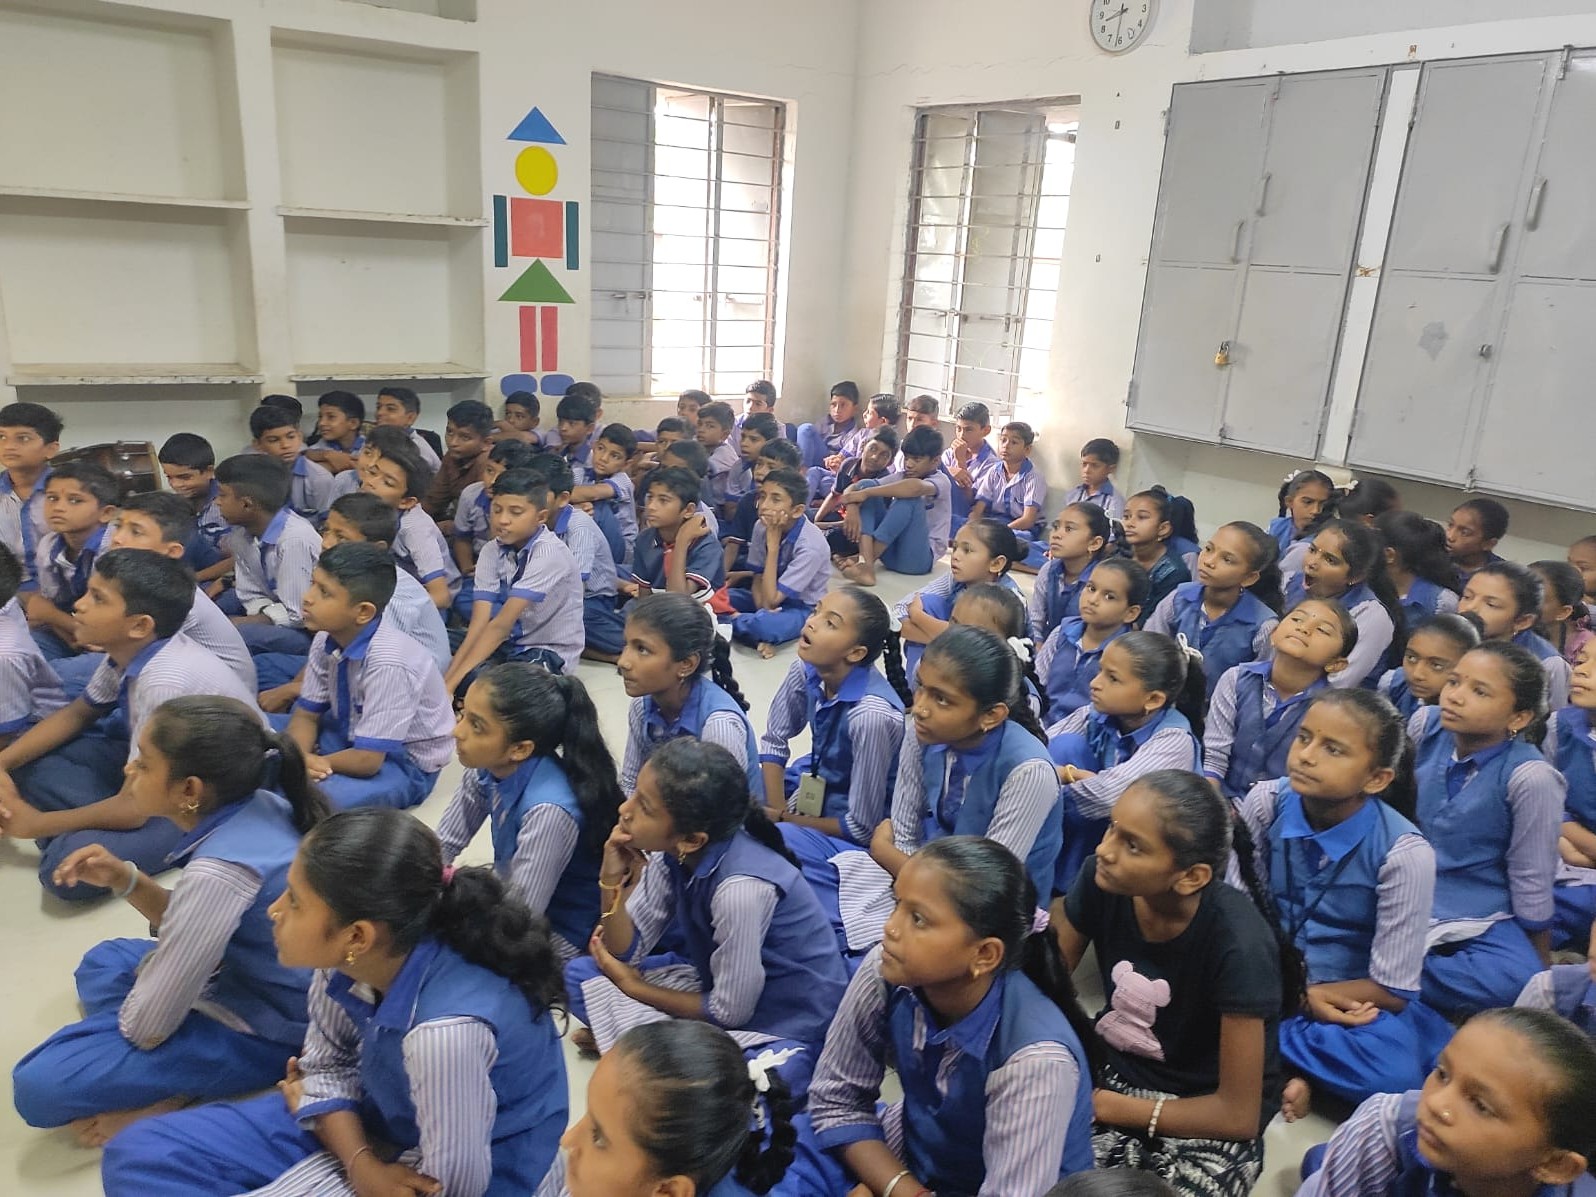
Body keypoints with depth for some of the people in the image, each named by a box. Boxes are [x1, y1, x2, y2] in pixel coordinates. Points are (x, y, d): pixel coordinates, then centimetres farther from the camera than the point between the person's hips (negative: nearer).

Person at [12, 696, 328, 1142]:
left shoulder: (220, 870, -31)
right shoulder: (257, 805, -7)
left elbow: (146, 1024, -22)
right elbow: (193, 926, 10)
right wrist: (126, 880, -5)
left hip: (261, 1034, -9)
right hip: (260, 985, 9)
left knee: (38, 1085, -14)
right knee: (102, 961, 26)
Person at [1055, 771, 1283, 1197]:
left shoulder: (1235, 943, -28)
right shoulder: (1101, 880, -16)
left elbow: (1239, 1115, -19)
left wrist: (1106, 1106, -15)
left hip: (1209, 1125, -4)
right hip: (1116, 1076, 5)